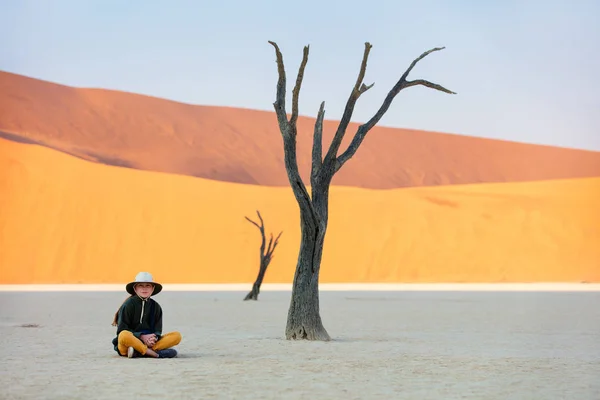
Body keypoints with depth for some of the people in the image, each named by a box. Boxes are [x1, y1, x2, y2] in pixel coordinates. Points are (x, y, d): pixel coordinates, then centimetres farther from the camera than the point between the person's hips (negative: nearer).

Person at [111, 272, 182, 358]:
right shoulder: (128, 304, -1)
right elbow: (122, 330, -6)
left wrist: (154, 338, -16)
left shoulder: (156, 306, 12)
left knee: (177, 336, -15)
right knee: (124, 336, -39)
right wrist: (141, 336, -17)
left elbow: (158, 330, 9)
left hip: (148, 342, 5)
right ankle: (155, 353, -31)